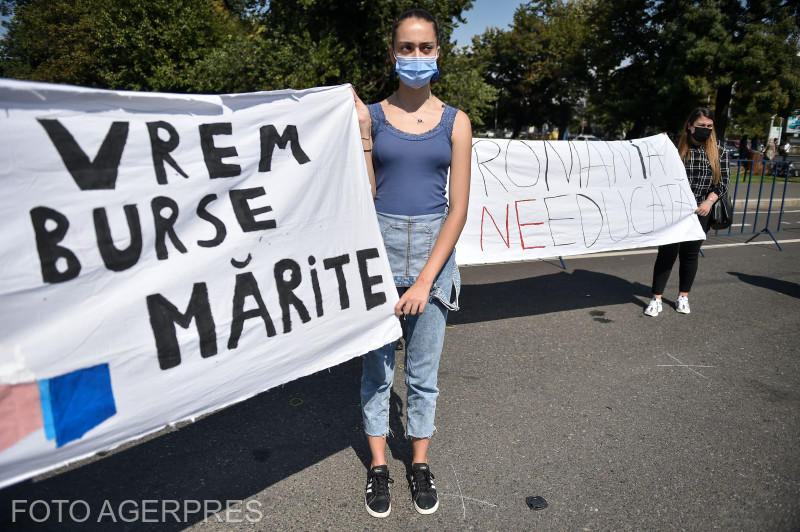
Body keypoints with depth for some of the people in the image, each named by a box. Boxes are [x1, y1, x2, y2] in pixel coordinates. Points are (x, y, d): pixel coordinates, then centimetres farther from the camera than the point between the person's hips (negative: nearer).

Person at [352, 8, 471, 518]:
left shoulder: (454, 122, 2)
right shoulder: (370, 114, 2)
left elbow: (458, 208, -3)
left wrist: (425, 279, -10)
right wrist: (361, 133, -11)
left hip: (433, 247, 0)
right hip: (379, 245, 0)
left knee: (424, 369, 11)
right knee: (377, 364, 9)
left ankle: (420, 462, 31)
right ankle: (379, 465, 28)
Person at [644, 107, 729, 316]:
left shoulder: (718, 152, 5)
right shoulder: (676, 148, -3)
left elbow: (723, 183, 5)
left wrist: (709, 201, -9)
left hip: (699, 213, 3)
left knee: (690, 254, 11)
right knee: (667, 253, -3)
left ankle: (683, 297, 25)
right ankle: (656, 299, 5)